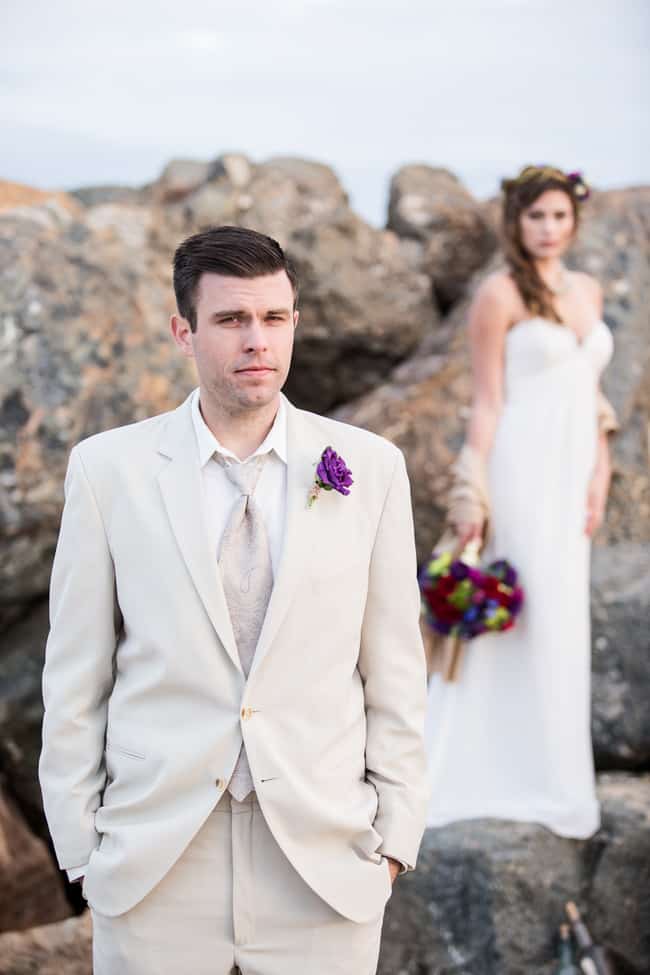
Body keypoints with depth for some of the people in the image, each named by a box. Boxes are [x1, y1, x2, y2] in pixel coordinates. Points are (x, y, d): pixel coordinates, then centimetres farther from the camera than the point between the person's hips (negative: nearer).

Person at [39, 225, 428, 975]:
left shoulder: (370, 467, 0)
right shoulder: (108, 467, -2)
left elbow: (393, 669, 3)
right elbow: (75, 674, 2)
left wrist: (396, 832, 2)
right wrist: (79, 842, 1)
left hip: (325, 866, 1)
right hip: (152, 865, 0)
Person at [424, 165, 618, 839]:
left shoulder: (587, 292, 13)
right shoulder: (500, 294, -7)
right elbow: (487, 402, -10)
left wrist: (599, 478, 10)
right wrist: (471, 494, -14)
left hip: (570, 473, 7)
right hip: (520, 470, -7)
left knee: (561, 623, 11)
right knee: (529, 620, -5)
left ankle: (544, 781, 22)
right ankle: (527, 784, 6)